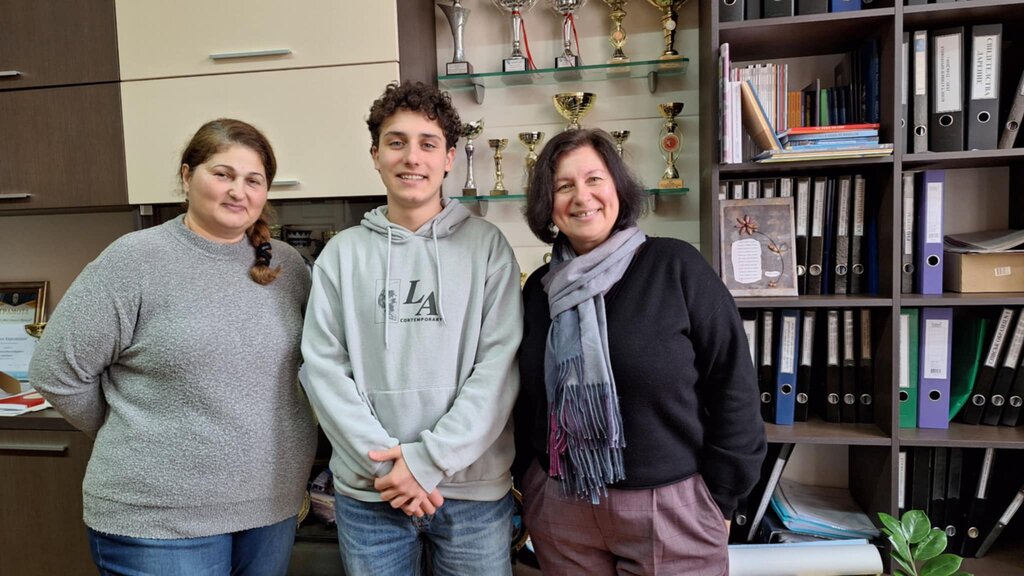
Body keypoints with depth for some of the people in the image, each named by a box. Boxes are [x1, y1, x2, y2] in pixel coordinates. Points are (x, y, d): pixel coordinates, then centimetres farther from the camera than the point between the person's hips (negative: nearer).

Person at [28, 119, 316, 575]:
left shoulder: (287, 265, 2)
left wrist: (288, 434, 6)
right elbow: (56, 371, -6)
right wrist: (134, 437, 3)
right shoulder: (134, 260, -10)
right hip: (157, 518, -4)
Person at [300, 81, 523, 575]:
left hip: (473, 488, -1)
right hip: (367, 491, 1)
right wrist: (384, 461, -11)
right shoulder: (342, 253, 2)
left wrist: (429, 460, -14)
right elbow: (323, 367, -2)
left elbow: (499, 364, -8)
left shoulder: (486, 245, -2)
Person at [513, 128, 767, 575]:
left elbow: (733, 385, -7)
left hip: (671, 509, -3)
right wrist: (528, 488, 11)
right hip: (561, 511, 4)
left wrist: (719, 500, -6)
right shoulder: (539, 288, 4)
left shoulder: (676, 266, -9)